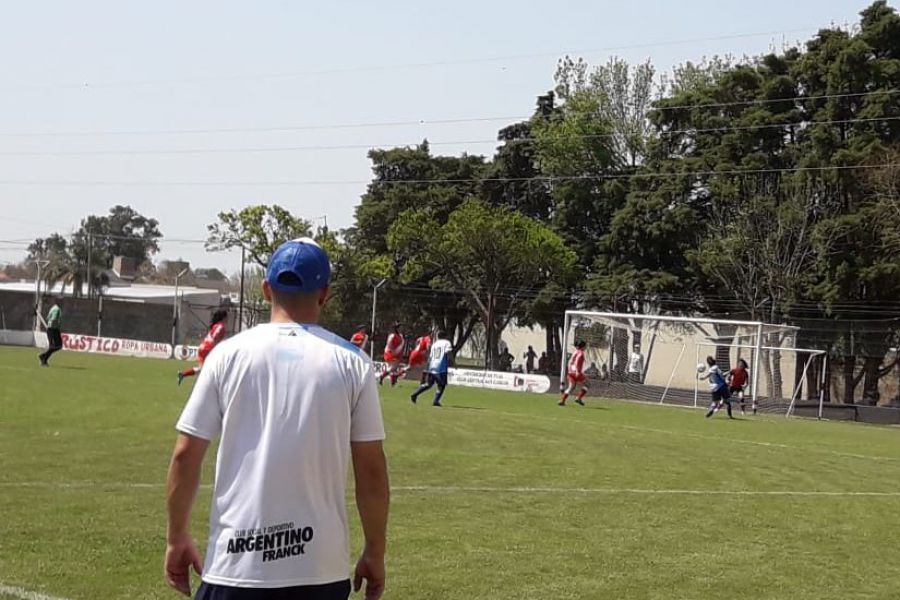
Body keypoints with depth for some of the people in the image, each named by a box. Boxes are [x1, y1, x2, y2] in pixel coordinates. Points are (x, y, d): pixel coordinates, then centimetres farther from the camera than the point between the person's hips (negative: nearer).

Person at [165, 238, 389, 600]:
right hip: (320, 569, 1)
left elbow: (186, 454, 0)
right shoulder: (352, 363, 0)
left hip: (235, 565, 0)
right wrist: (375, 552, 11)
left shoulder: (230, 353, 0)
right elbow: (371, 471, 0)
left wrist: (177, 537, 12)